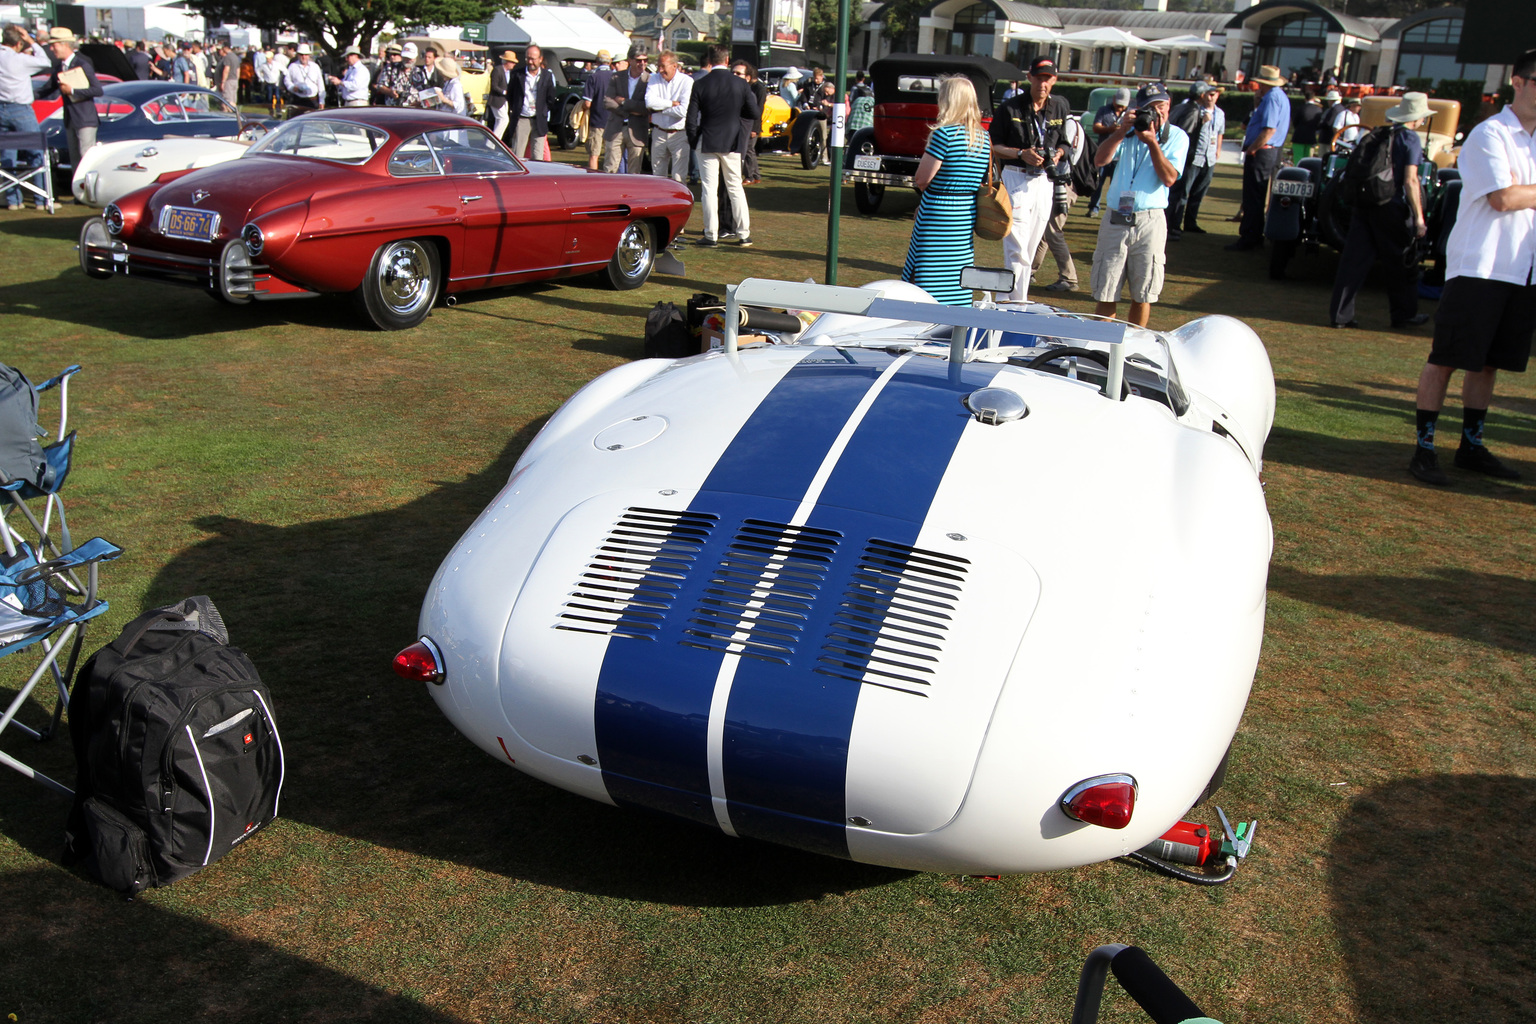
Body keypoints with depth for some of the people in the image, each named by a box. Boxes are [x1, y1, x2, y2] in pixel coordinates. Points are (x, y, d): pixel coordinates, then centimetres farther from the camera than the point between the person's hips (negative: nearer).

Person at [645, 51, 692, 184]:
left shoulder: (687, 81, -8)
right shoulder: (654, 79, 5)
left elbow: (683, 111, -19)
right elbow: (649, 102, -12)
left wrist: (659, 108, -9)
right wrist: (672, 103, -13)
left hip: (679, 134, -4)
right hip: (659, 132, 4)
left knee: (679, 178, -7)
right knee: (657, 176, 10)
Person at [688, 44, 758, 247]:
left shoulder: (700, 85, -9)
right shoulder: (741, 84, -5)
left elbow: (691, 118, -7)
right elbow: (754, 114, 0)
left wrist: (693, 142, 7)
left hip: (707, 143, -2)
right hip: (732, 143, 2)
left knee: (709, 188, 4)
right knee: (735, 187, 11)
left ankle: (711, 235, 4)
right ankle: (744, 234, 11)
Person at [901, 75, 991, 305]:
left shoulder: (945, 133, -15)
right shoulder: (983, 137, 8)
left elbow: (922, 178, -14)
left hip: (937, 213, -7)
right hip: (967, 216, 7)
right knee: (957, 283, 12)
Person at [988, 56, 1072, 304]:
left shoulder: (1061, 107, 8)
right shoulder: (1010, 108, -4)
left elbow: (1066, 142, 18)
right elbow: (993, 146, -3)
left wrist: (1058, 154, -5)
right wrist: (1021, 154, -17)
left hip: (1044, 181, 5)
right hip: (1016, 178, -5)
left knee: (1029, 249, 10)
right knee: (1017, 249, -13)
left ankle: (1006, 302, 19)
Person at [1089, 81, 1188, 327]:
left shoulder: (1176, 137, 4)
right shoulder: (1129, 131, 11)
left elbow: (1169, 178, -10)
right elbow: (1100, 160, -4)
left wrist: (1152, 141, -15)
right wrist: (1121, 131, -14)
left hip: (1149, 221, -1)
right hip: (1114, 220, 2)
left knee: (1142, 296, 3)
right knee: (1105, 294, 2)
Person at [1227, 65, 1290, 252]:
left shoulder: (1272, 97, -16)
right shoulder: (1281, 96, 17)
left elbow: (1269, 129, -24)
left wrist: (1251, 149, -20)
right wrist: (1259, 100, 14)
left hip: (1260, 152, -11)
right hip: (1273, 152, 11)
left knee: (1252, 197, -8)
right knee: (1258, 197, 16)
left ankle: (1248, 239, -7)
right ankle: (1256, 237, 22)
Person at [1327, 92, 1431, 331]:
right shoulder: (1410, 139, -9)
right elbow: (1410, 181, -15)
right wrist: (1419, 217, -13)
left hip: (1365, 203, 5)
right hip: (1393, 207, -5)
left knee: (1354, 260, 5)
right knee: (1402, 264, 9)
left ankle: (1340, 314, 2)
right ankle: (1405, 314, 20)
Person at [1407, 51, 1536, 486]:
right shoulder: (1490, 133, -7)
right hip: (1478, 266, -7)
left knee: (1488, 363, 12)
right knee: (1445, 359, -3)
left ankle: (1471, 446, 21)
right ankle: (1424, 448, 2)